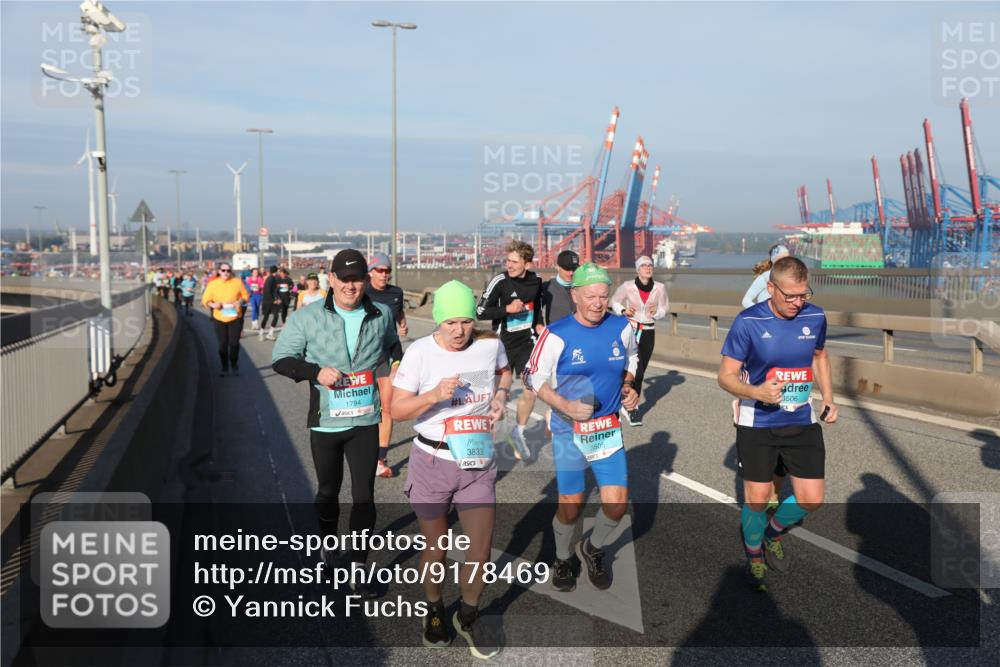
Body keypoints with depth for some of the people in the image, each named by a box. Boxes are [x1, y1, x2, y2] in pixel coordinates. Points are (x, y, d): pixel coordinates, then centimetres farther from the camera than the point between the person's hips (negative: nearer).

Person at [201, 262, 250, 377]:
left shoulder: (237, 282, -3)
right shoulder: (212, 284, -3)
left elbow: (245, 295, 6)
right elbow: (205, 300, 1)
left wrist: (240, 301, -15)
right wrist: (213, 304, -20)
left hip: (235, 318, -1)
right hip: (219, 319, 1)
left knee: (234, 343, -2)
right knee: (222, 344, 5)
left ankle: (234, 365, 22)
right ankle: (225, 367, 21)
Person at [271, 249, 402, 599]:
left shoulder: (381, 315, 1)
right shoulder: (307, 317, -7)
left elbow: (392, 345, 22)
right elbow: (280, 358, -3)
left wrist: (397, 362, 1)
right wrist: (315, 371, -18)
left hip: (365, 421, 1)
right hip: (325, 422, 0)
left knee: (363, 494, 0)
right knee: (328, 490, 19)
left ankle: (357, 569, 10)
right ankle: (327, 547, 45)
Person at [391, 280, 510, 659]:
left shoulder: (490, 345, -3)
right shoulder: (420, 353, -13)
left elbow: (505, 372, 20)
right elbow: (396, 410, -12)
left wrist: (501, 394, -1)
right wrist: (434, 395, -28)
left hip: (478, 463, 2)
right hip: (432, 462, -2)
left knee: (481, 549, 1)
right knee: (435, 547, 13)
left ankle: (468, 616, 29)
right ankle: (434, 611, 41)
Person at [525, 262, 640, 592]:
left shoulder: (621, 327, -3)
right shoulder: (557, 334, -14)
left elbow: (631, 358, 19)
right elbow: (534, 378, -7)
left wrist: (627, 387, 1)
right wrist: (566, 406, -19)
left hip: (608, 428, 3)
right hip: (568, 430, -3)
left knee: (617, 502, -2)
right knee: (571, 505, 2)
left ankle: (593, 549, 30)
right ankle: (563, 559, 33)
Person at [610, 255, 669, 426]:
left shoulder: (659, 288, -4)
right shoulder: (627, 287, -9)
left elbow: (665, 307, 10)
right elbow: (615, 301, 7)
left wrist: (657, 312, -12)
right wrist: (623, 310, -12)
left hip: (648, 333, 3)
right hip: (631, 330, -3)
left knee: (640, 371, 10)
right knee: (636, 370, -13)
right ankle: (631, 408, -1)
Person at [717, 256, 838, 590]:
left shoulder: (815, 317, -5)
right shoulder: (748, 322, -17)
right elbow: (726, 375, -12)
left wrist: (828, 398, 7)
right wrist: (756, 392, -31)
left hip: (803, 422, 4)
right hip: (757, 424, -3)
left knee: (812, 499, 3)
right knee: (757, 498, 4)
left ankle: (773, 532, 35)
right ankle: (753, 554, 33)